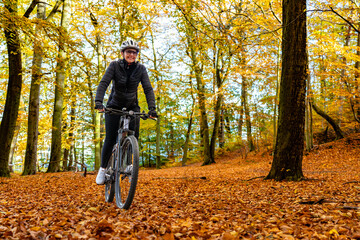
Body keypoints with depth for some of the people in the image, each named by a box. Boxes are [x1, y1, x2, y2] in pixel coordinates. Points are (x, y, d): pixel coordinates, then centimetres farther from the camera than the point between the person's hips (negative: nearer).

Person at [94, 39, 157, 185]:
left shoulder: (141, 69, -7)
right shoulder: (114, 65, -11)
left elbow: (148, 89, -13)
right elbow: (103, 83, -20)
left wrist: (152, 108, -27)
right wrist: (98, 102, -37)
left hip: (132, 107, 1)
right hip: (114, 106, -1)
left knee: (133, 136, -17)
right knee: (110, 139, -8)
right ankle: (103, 168, 13)